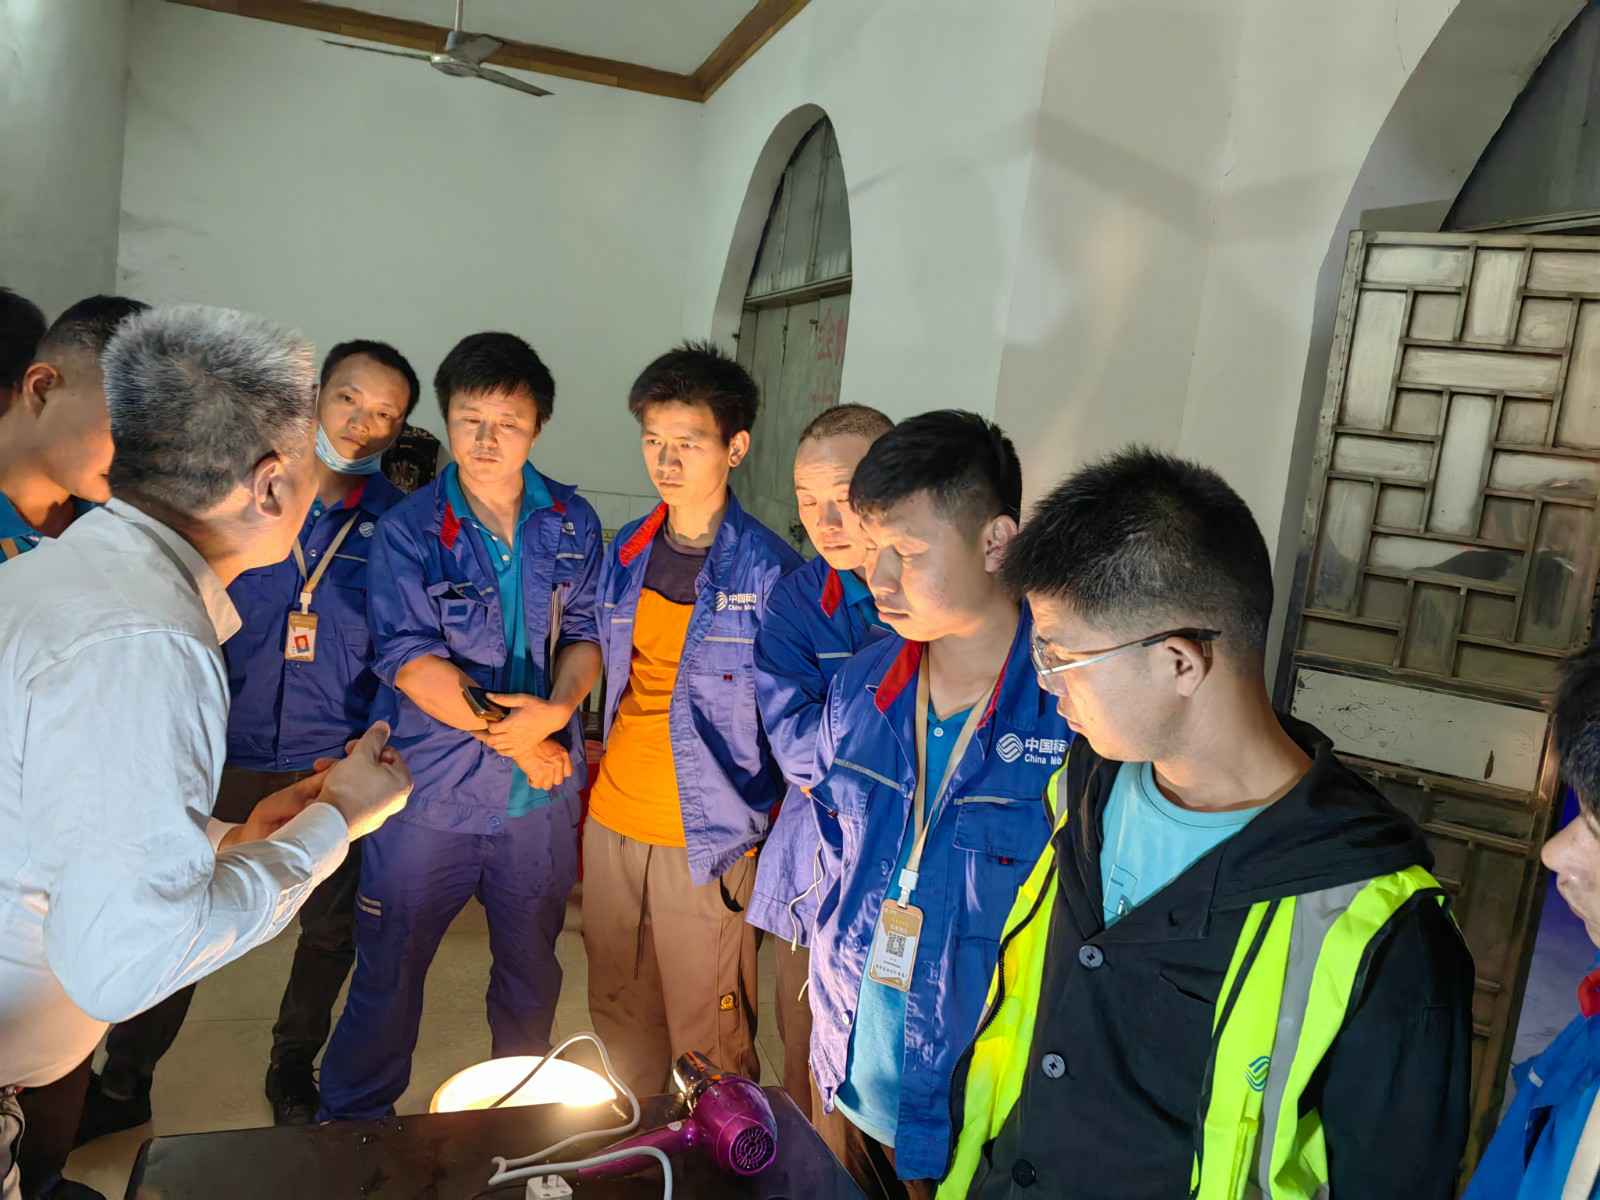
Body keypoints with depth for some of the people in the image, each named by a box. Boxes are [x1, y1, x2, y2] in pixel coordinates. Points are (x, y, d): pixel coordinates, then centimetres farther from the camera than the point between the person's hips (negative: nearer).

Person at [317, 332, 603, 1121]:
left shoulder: (572, 522, 1)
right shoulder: (409, 529, -8)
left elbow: (585, 630, 3)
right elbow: (409, 658, -14)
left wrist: (557, 710, -17)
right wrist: (509, 736, -17)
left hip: (543, 789, 3)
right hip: (432, 788, -3)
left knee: (532, 967, 20)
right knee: (389, 967, 10)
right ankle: (353, 1123, 34)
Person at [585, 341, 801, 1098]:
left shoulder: (769, 569, -12)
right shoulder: (625, 553, 7)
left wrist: (774, 834, -11)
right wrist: (587, 793, 13)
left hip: (707, 835, -6)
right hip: (612, 818, 6)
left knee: (706, 1035, 7)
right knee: (617, 1013, 20)